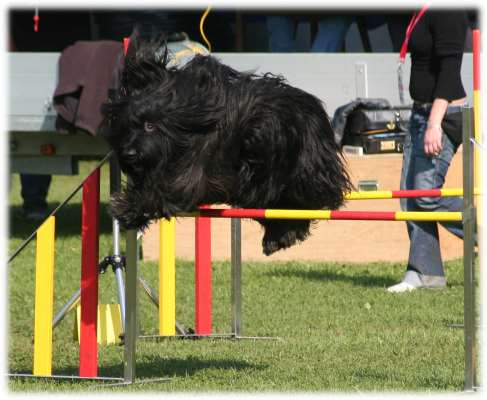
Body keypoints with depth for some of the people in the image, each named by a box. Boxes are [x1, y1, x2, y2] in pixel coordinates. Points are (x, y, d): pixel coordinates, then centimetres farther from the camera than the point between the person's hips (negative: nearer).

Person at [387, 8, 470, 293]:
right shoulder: (423, 13, 12)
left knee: (427, 194, -12)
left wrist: (435, 124, -28)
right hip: (421, 112, 10)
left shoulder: (448, 13, -18)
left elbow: (449, 71, -23)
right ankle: (424, 273, 9)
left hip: (444, 114, -10)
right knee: (411, 195, 7)